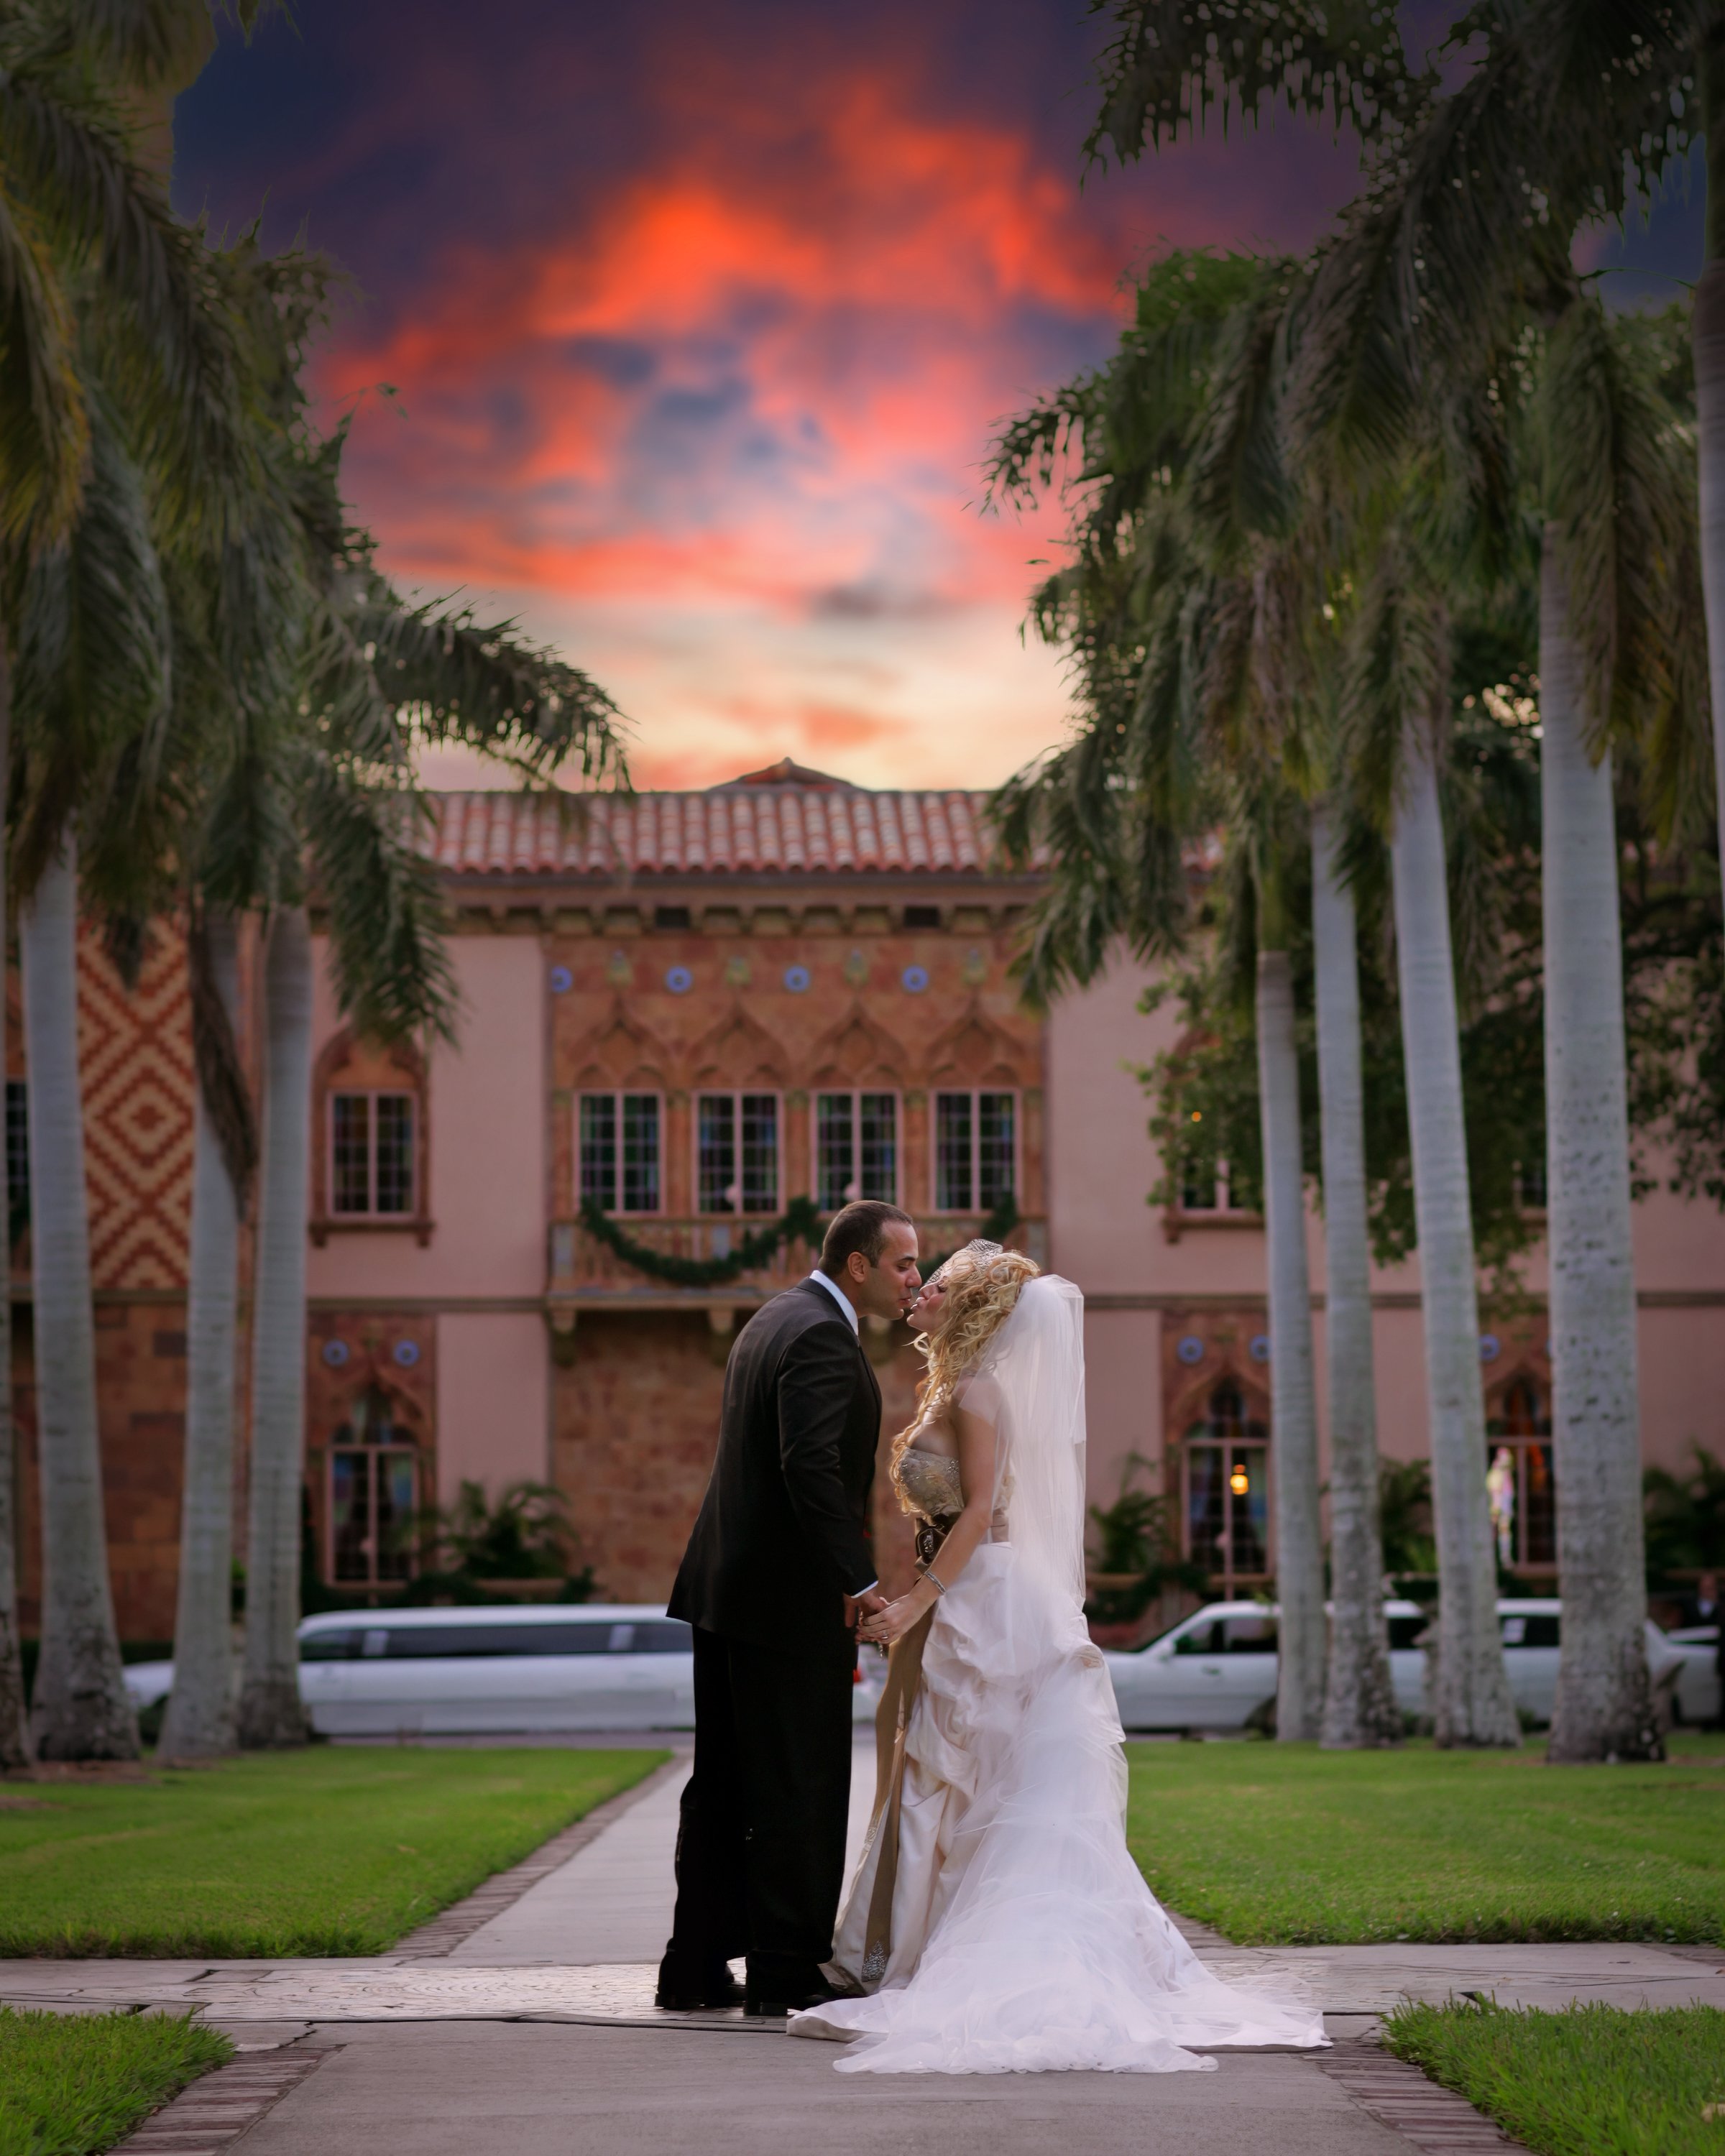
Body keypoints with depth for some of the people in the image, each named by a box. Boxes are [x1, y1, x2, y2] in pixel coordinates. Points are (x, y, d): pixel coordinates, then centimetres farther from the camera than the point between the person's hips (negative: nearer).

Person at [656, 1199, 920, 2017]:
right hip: (790, 1600, -10)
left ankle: (696, 1966, 16)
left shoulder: (776, 1317, 16)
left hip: (725, 1584, 10)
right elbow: (810, 1467, -26)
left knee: (723, 1787, 12)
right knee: (799, 1788, -1)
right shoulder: (821, 1336, -15)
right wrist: (857, 1581, -21)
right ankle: (785, 1973, 4)